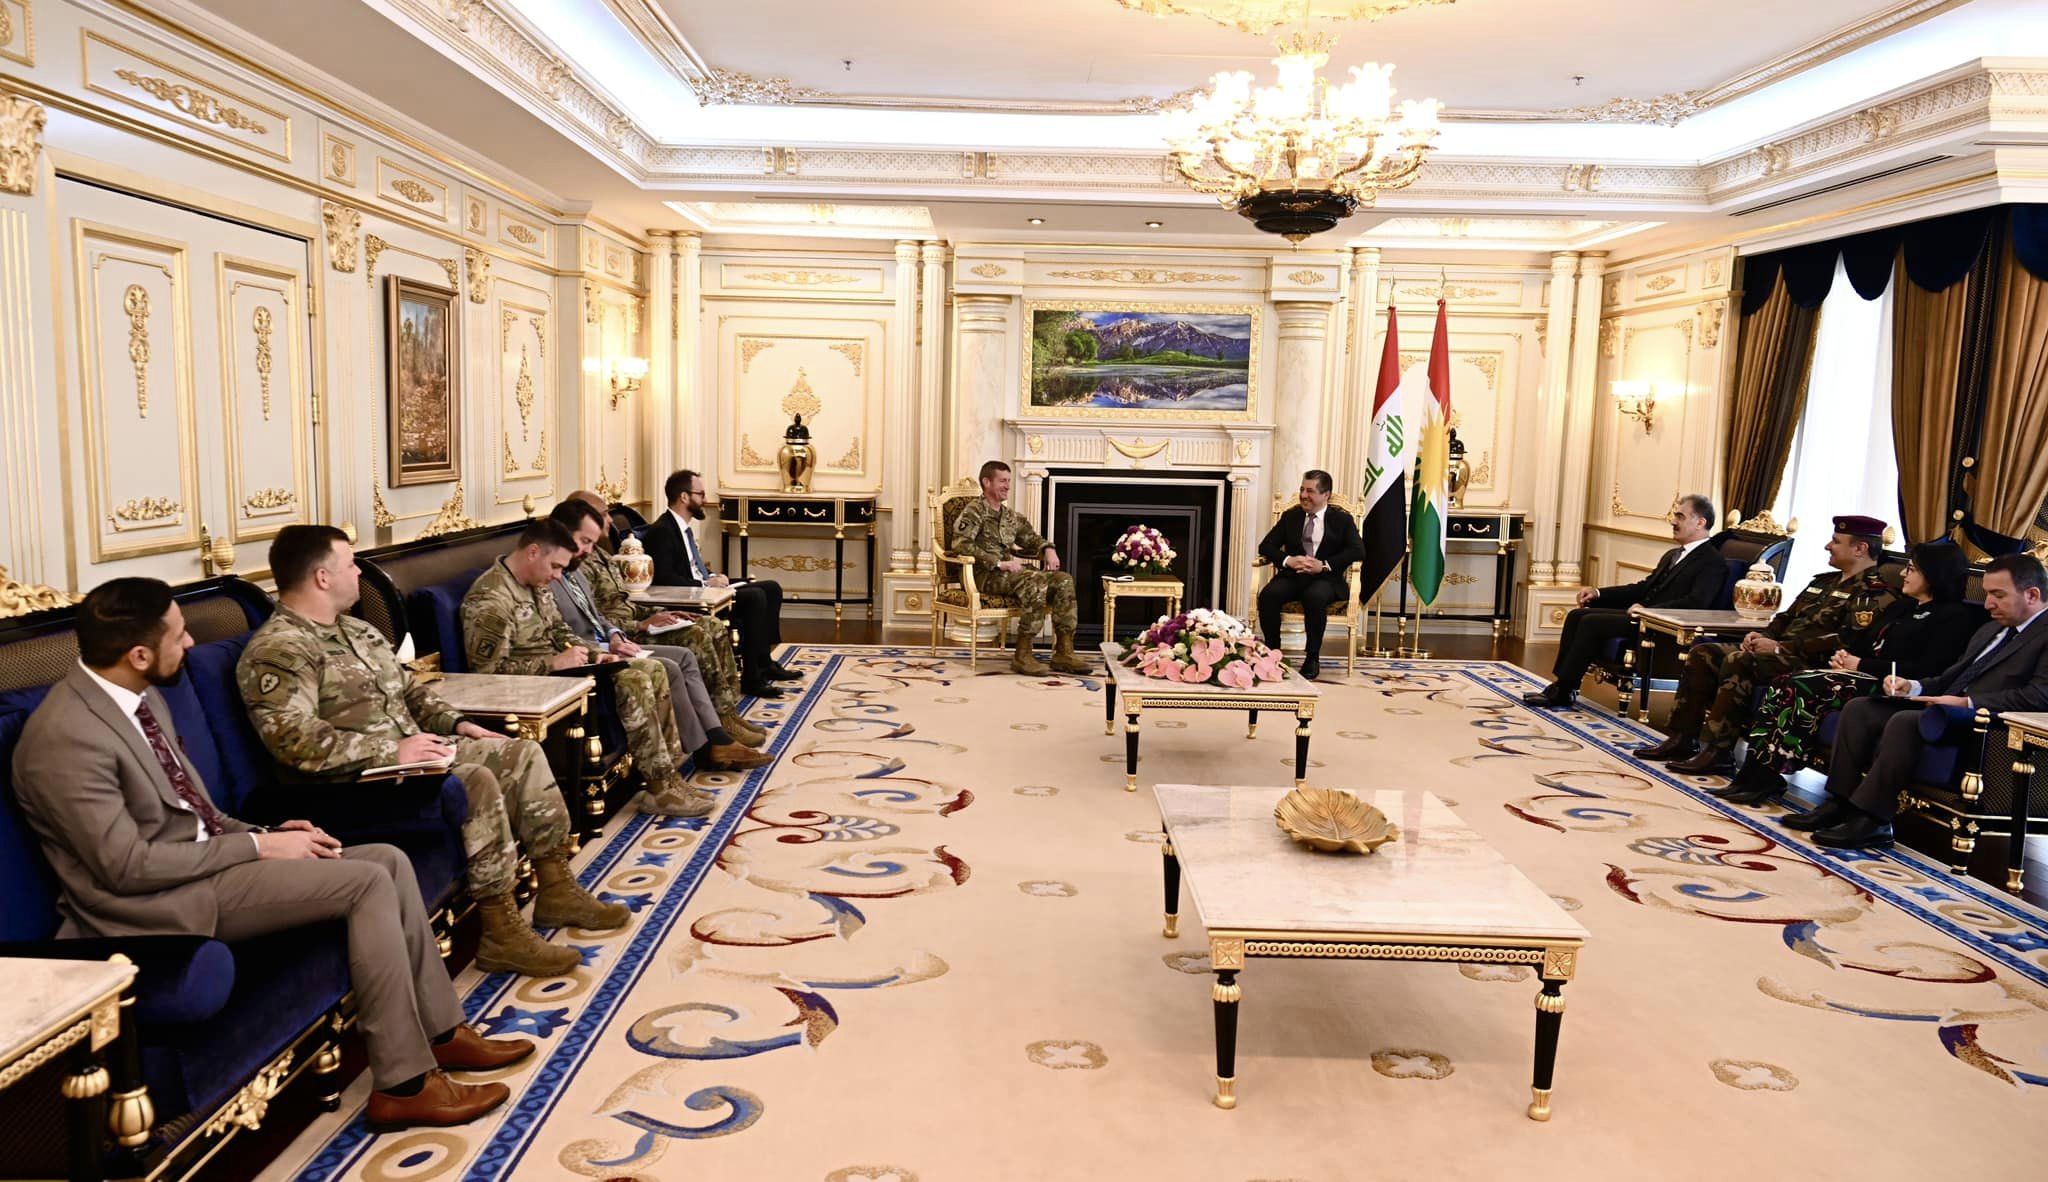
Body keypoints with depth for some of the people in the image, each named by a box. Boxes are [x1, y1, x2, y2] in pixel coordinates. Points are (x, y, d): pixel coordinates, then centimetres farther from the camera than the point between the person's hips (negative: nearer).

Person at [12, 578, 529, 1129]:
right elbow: (127, 864, -21)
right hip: (161, 901, -9)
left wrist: (266, 835, 0)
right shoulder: (66, 736, -21)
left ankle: (440, 1030, 8)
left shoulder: (141, 697, 8)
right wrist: (258, 846, -16)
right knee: (368, 882, -20)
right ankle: (403, 1084, -13)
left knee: (389, 860, -1)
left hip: (202, 856, 9)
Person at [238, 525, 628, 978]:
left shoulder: (357, 630, 17)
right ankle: (501, 934, -23)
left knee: (522, 753, 1)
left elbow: (409, 688, 26)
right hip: (359, 781, -10)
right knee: (477, 781, -30)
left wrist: (455, 723, 9)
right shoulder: (277, 651, -14)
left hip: (414, 753, 10)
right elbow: (294, 740, -27)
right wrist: (392, 749, -27)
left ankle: (557, 890, 7)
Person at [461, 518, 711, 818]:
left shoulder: (535, 583, 9)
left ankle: (670, 770, -1)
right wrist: (553, 663, -22)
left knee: (651, 670, -1)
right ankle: (660, 788, -15)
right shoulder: (491, 598, -20)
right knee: (633, 683, -23)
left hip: (555, 667, 10)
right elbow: (488, 670, -23)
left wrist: (591, 655, 1)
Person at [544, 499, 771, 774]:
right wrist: (606, 648, -23)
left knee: (684, 657, 1)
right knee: (667, 669, -21)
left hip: (606, 647, 10)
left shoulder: (574, 570, 15)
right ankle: (704, 751, -9)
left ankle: (717, 738, -5)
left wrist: (614, 635, 3)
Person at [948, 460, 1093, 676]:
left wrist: (1048, 549, 6)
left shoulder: (1011, 516, 23)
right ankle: (1022, 656, -28)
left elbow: (1031, 538, 31)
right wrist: (999, 563, -23)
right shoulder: (974, 511, -2)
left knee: (1063, 580, -11)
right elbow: (960, 544, -17)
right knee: (1036, 583, -32)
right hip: (985, 576, -8)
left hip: (1011, 574, 8)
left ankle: (1064, 652, -13)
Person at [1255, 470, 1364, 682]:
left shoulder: (1342, 520, 7)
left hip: (1325, 579, -3)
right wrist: (1287, 560, -13)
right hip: (1292, 576, 3)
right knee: (1268, 594, -29)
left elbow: (1357, 551, -7)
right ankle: (1272, 650, -13)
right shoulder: (1290, 516, 15)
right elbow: (1265, 546, 9)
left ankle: (1312, 657, -20)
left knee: (1315, 597, -38)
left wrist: (1324, 565, -19)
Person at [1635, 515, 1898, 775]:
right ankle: (1683, 739, -6)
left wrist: (1780, 647, -19)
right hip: (1780, 653, 10)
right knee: (1702, 654, -3)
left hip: (1810, 664, -10)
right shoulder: (1823, 582, 23)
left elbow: (1847, 640, -19)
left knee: (1738, 661, -33)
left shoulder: (1873, 593, -6)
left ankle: (1719, 752, -30)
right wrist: (1762, 636, 4)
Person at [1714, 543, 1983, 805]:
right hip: (1863, 677, 8)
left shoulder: (1955, 616, -1)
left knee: (1803, 688, -29)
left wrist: (1862, 665, -13)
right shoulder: (1901, 608, 27)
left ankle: (1769, 777, -26)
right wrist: (1843, 657, 3)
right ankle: (1756, 772, -28)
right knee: (1783, 684, -18)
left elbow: (1928, 669, -14)